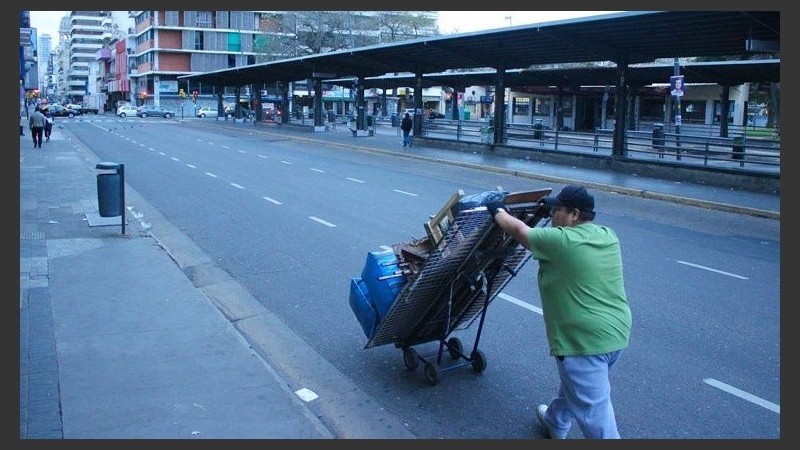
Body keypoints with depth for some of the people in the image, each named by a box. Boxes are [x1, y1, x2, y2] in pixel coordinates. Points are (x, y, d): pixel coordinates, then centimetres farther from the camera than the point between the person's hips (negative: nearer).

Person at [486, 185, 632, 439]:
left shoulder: (559, 241, -16)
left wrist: (498, 210, 14)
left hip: (585, 340, -9)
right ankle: (554, 423, 52)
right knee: (575, 385, 30)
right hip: (616, 333, 9)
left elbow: (517, 230, -2)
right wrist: (553, 210, 29)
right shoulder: (607, 235, 6)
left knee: (594, 412, -3)